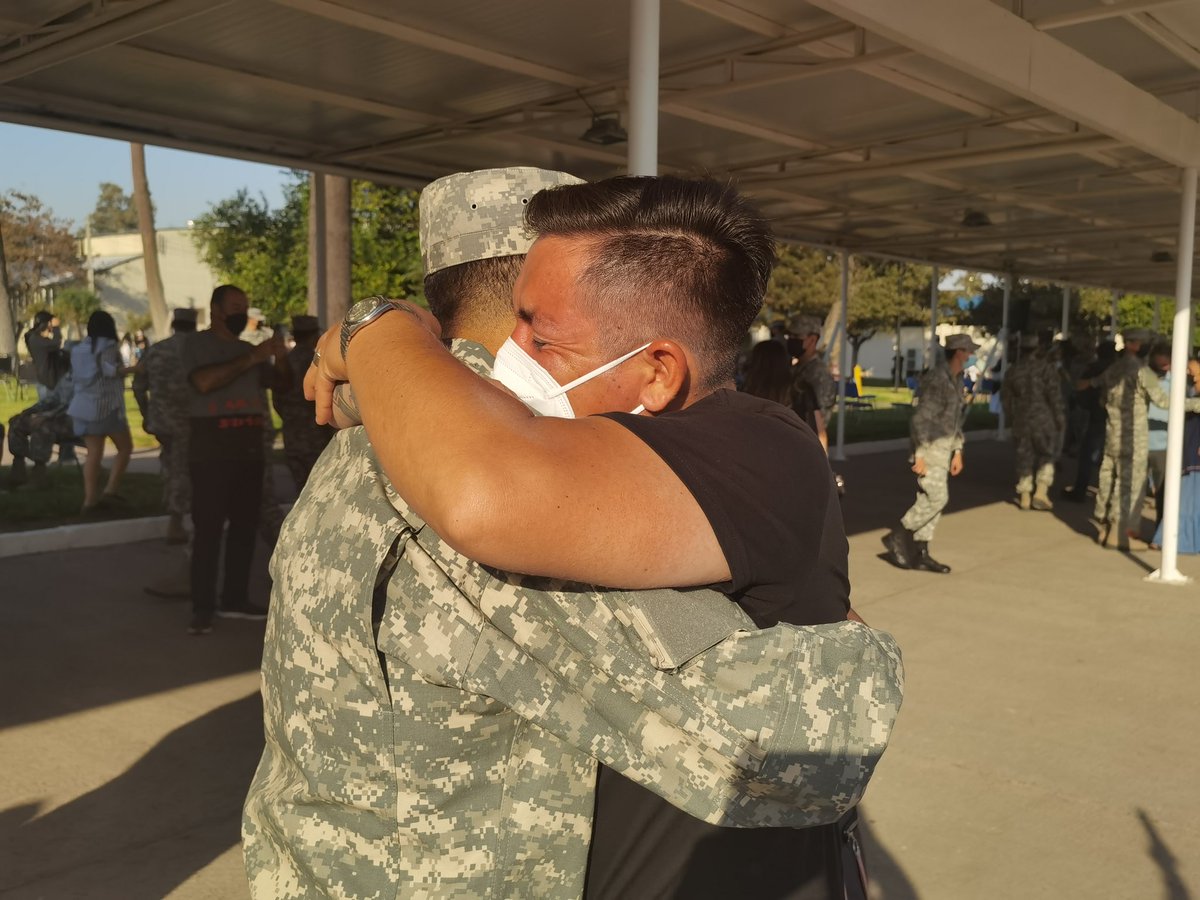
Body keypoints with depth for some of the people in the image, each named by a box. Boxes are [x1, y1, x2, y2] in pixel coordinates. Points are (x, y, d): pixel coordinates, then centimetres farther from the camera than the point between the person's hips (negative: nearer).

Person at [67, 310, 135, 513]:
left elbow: (74, 376, 17)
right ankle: (110, 490, -4)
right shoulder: (108, 346, -6)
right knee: (125, 448, 6)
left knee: (94, 453, 6)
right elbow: (110, 369, -20)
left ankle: (90, 499, 1)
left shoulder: (78, 348, 13)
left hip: (84, 407, 6)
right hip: (107, 406, -6)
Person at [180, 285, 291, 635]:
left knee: (244, 527, 8)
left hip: (249, 450, 6)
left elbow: (281, 383, 16)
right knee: (208, 529, -6)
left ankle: (234, 598, 17)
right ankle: (202, 608, -4)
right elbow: (204, 382, -18)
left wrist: (281, 360, -4)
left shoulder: (248, 349, 17)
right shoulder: (197, 344, 0)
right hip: (210, 451, -6)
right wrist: (250, 360, -18)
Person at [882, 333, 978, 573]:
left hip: (944, 448, 9)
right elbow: (920, 418, -18)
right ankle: (897, 536, -1)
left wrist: (957, 451, 16)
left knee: (930, 499, 7)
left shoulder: (957, 380, 14)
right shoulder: (938, 379, -15)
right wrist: (920, 456, -20)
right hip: (930, 447, -9)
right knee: (937, 497, -13)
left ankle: (920, 554, 11)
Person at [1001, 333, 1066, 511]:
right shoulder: (1046, 367, -9)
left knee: (1024, 458, 11)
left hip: (1021, 421, 4)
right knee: (1047, 456, 9)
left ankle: (1024, 496, 13)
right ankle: (1041, 491, -4)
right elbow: (1055, 396, -11)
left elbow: (1006, 397, 13)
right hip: (1044, 419, -4)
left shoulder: (1014, 369, 6)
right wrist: (1060, 419, -4)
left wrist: (1012, 416, 24)